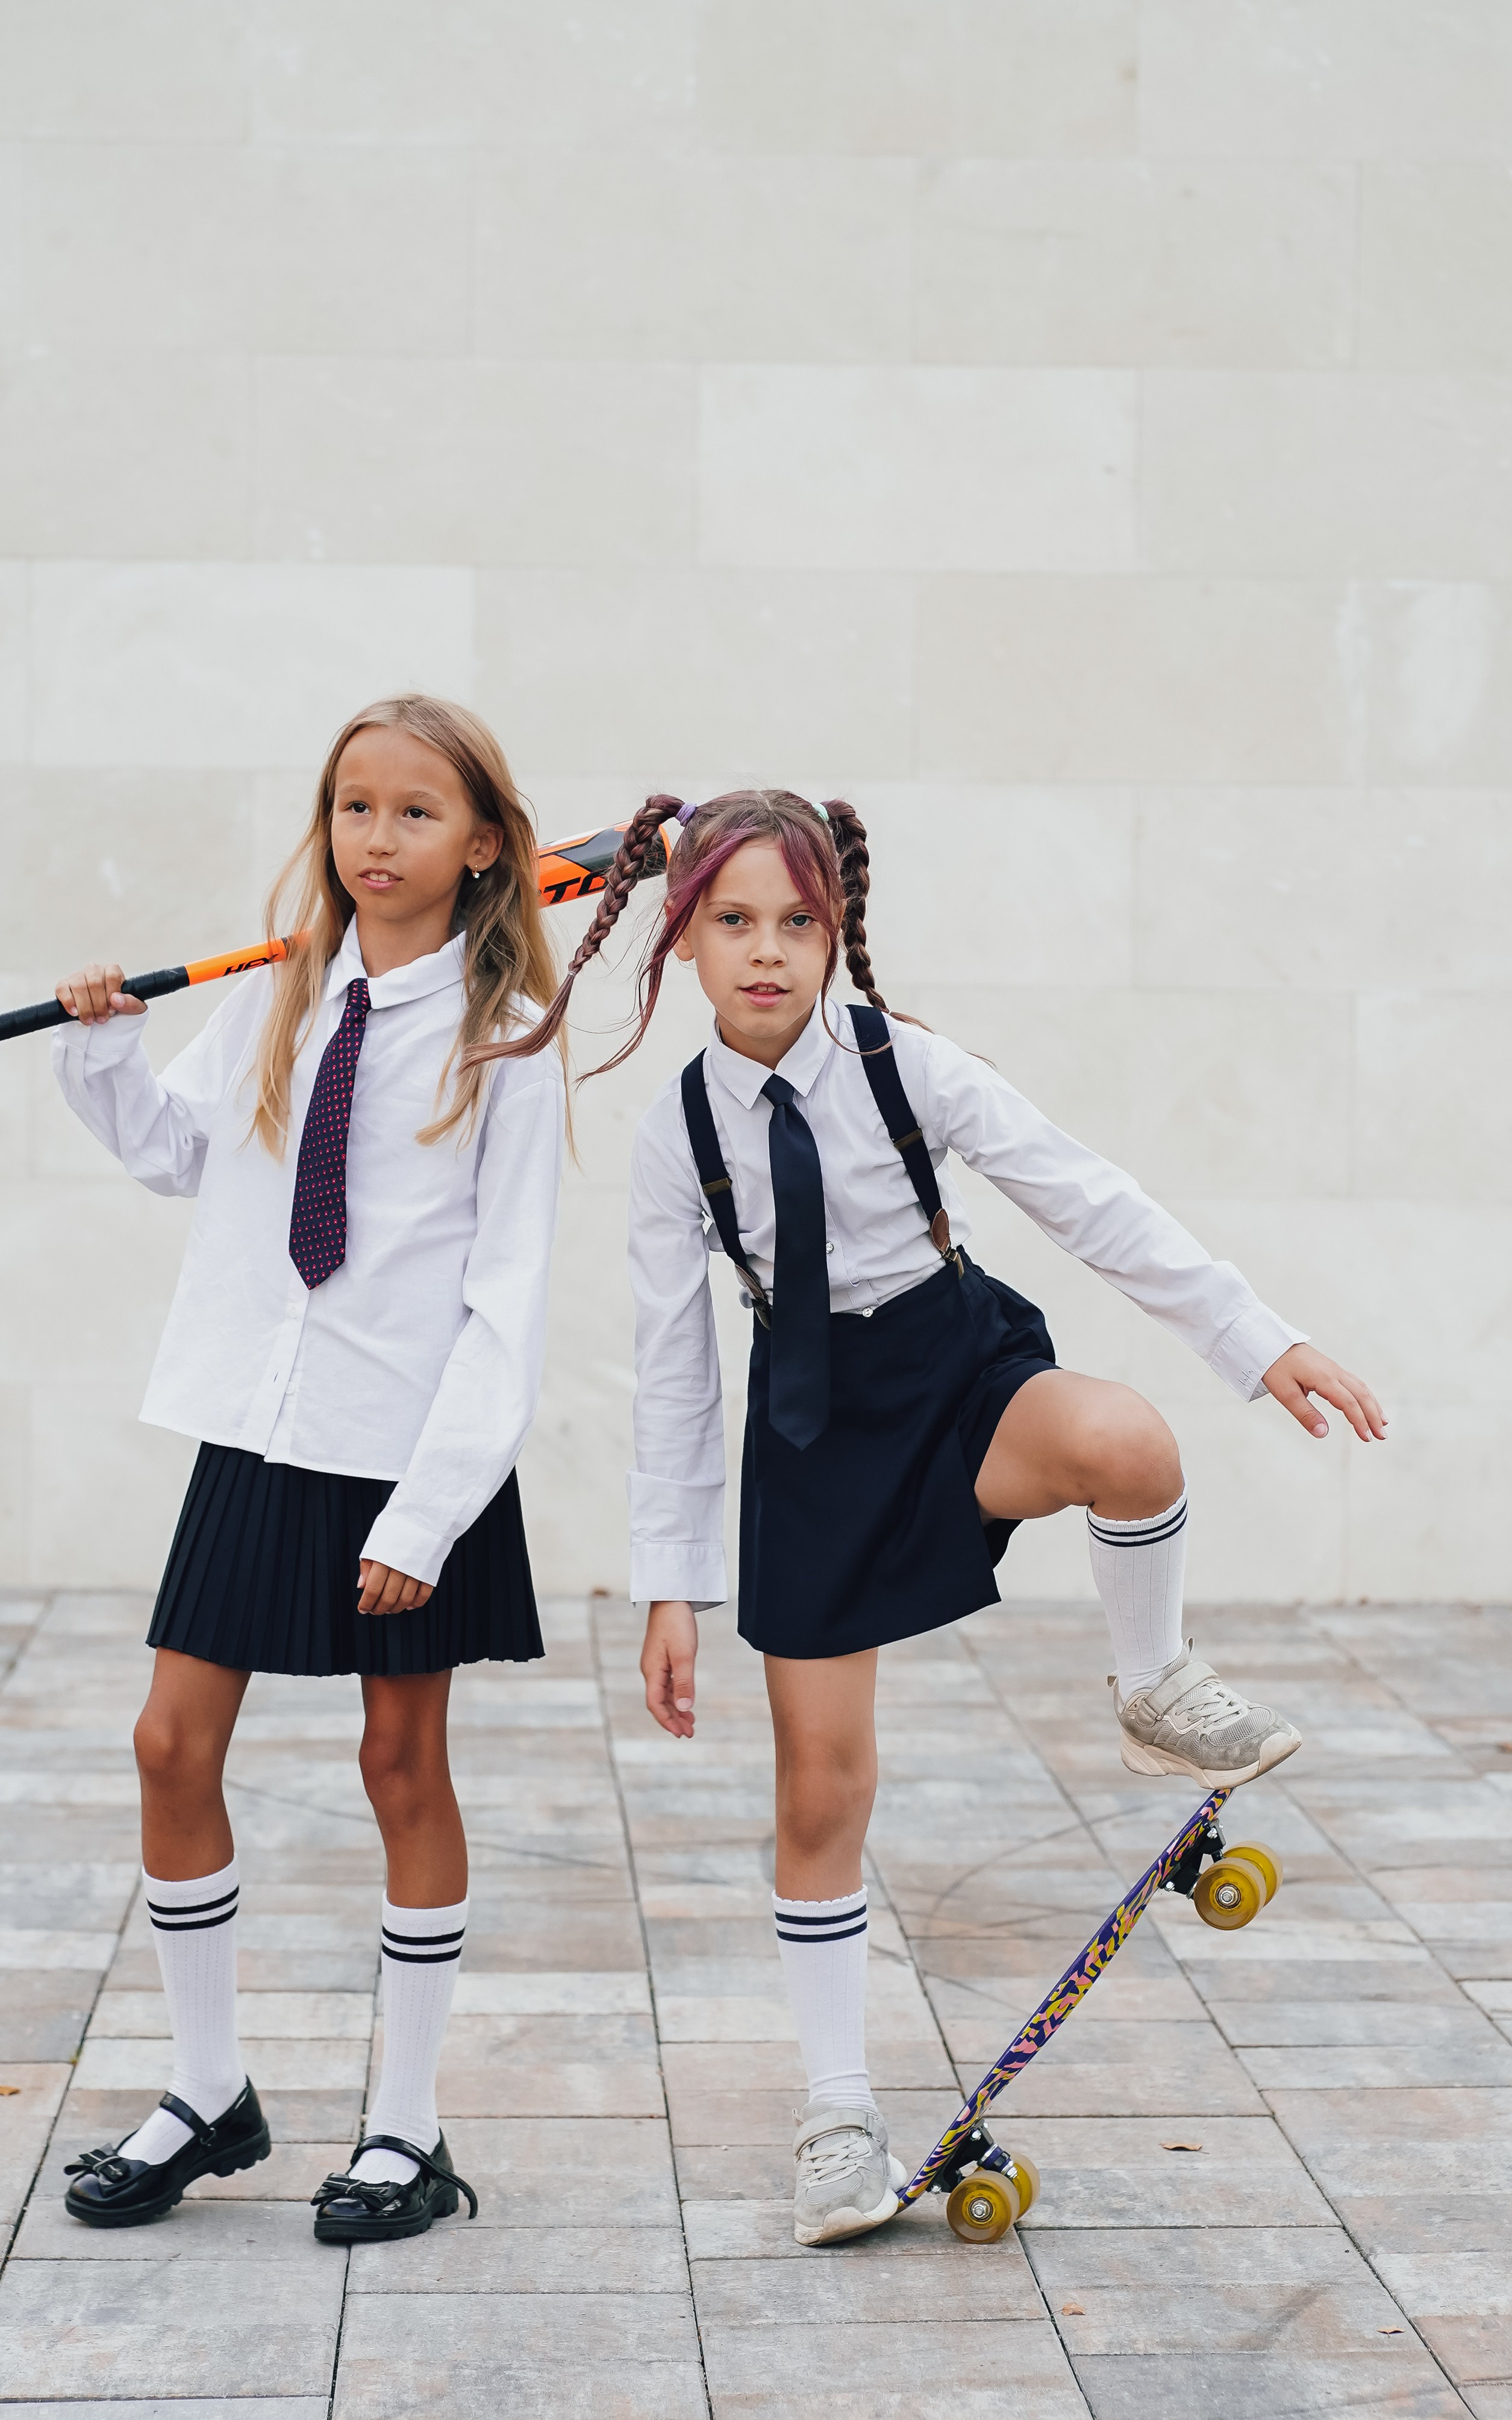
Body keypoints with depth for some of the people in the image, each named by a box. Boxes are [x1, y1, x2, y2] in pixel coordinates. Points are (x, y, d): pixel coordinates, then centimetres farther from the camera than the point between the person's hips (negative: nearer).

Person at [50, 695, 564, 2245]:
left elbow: (506, 1302, -11)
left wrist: (428, 1510, -16)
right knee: (174, 1747, 4)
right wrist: (105, 1049, 3)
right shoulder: (276, 997, 5)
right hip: (258, 1430, 5)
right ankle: (208, 2094, 23)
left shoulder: (505, 1040, -8)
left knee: (403, 1764, 6)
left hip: (411, 1456, -4)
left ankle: (407, 2131, 20)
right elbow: (179, 1151, 22)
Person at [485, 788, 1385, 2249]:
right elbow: (671, 1364, 0)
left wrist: (1258, 1343, -13)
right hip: (816, 1424, 1)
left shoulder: (903, 1066, -11)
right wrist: (672, 1586, -1)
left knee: (1125, 1444, -38)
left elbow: (1089, 1202, -8)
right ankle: (839, 2113, 20)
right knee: (820, 1788, 3)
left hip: (961, 1373, -1)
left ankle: (1154, 1690, -7)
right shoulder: (678, 1131, -6)